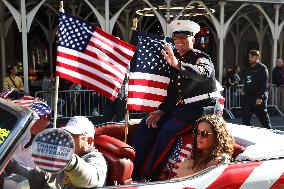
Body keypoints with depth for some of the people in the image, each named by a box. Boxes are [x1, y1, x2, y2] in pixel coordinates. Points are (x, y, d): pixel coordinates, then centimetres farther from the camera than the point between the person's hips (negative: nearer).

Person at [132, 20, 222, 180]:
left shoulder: (201, 58, -8)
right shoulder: (176, 60, 14)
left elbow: (203, 73, -35)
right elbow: (173, 92, 14)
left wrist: (177, 64, -47)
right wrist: (160, 111, 1)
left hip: (201, 108, -8)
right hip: (182, 107, 8)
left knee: (168, 129, -28)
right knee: (147, 124, -2)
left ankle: (150, 176, -20)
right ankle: (132, 171, -1)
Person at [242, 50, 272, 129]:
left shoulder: (262, 68, -5)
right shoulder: (247, 68, 17)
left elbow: (264, 84, -13)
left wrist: (260, 97, -20)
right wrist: (245, 94, 11)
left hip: (258, 97, -7)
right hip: (247, 97, 7)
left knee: (263, 116, 0)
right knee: (245, 118, 7)